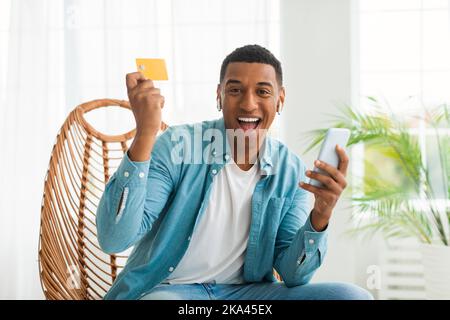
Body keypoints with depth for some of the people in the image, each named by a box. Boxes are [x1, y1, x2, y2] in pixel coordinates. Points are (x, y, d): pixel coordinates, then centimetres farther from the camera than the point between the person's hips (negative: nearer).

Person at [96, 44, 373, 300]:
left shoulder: (291, 172, 1)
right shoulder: (177, 146, -10)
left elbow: (293, 275, -3)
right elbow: (114, 240, -21)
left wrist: (320, 215, -23)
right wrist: (144, 135, -30)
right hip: (168, 290, -3)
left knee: (353, 296, -17)